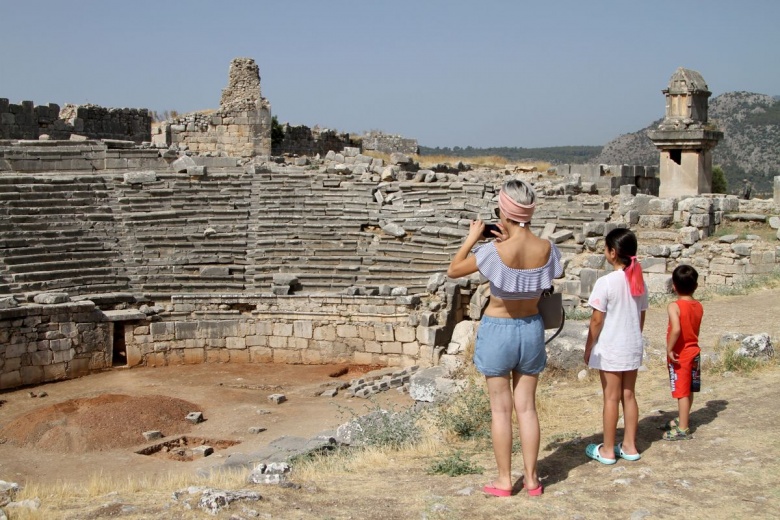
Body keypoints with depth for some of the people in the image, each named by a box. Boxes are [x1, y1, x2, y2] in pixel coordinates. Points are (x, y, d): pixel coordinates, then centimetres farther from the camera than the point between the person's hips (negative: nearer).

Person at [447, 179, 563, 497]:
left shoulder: (495, 251, -22)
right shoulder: (546, 248, -11)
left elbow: (453, 271, -11)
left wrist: (472, 238, -2)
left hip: (497, 330, -3)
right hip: (531, 329, 4)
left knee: (501, 408, 7)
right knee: (527, 406, 12)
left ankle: (504, 480, 14)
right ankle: (531, 479, 18)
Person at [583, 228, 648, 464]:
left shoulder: (606, 282, -18)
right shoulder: (639, 281, 2)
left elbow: (597, 321, -14)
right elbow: (641, 317, 9)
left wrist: (588, 348, -4)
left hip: (610, 349, -6)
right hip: (633, 347, 6)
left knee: (611, 397, 2)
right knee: (628, 395, 14)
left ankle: (607, 450, 12)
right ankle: (630, 445, 23)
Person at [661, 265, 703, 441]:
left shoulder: (674, 307, -20)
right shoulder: (699, 306, 1)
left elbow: (676, 329, -34)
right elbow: (694, 330, 8)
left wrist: (669, 349, -25)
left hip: (679, 355, -7)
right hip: (694, 352, 7)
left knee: (682, 392, 0)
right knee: (688, 390, 18)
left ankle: (683, 429, 6)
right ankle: (682, 420, 34)